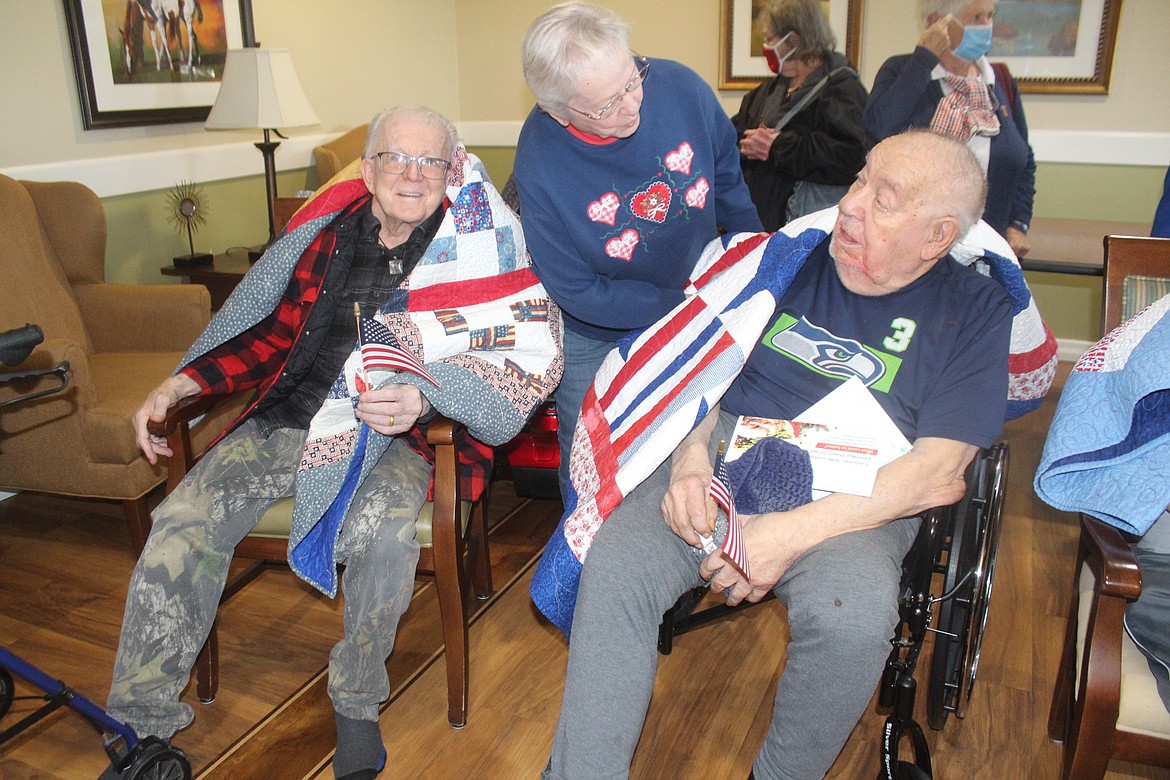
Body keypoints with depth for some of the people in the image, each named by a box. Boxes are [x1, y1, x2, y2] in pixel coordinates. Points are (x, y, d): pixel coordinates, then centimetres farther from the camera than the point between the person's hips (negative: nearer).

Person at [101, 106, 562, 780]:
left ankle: (358, 705, -3)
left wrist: (425, 395, -24)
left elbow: (529, 354, -9)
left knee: (383, 533, -33)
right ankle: (143, 725, 5)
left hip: (392, 436, -4)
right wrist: (180, 383, 10)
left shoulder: (479, 249, -1)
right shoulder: (325, 231, 11)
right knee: (182, 522, -12)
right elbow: (272, 330, 20)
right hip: (288, 420, 4)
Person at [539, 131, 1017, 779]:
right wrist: (691, 457, -9)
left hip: (855, 499, -2)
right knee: (614, 564, -25)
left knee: (852, 617, -33)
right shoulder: (796, 254, 11)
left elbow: (939, 476, -7)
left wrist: (792, 533, -18)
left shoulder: (976, 309, 3)